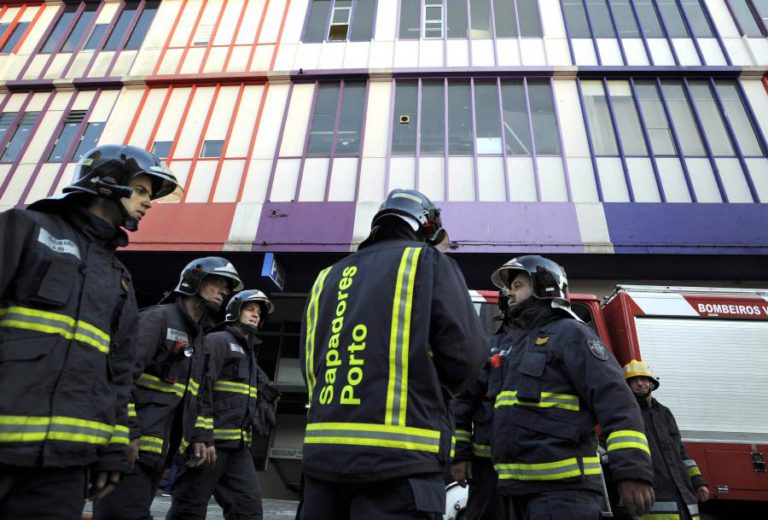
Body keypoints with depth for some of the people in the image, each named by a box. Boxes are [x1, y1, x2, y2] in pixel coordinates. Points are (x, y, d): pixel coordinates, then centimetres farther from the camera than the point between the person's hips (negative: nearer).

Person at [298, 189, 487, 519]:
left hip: (323, 454, 5)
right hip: (398, 459, -5)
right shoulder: (429, 262, 1)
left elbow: (311, 368, 12)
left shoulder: (326, 278, 15)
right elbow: (467, 355, -5)